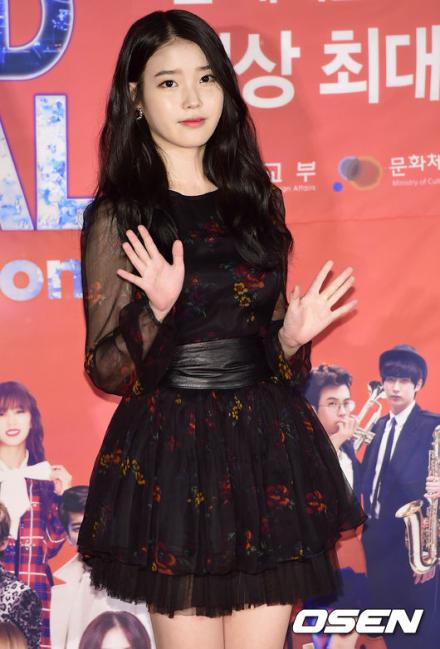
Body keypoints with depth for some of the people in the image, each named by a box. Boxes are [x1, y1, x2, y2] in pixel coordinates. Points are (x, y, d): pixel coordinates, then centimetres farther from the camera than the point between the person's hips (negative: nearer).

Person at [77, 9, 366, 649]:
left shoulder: (256, 200, 9)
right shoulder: (117, 216, -3)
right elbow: (105, 371, -5)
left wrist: (293, 334, -4)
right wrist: (157, 311, -22)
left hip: (269, 451, 4)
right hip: (170, 457, -3)